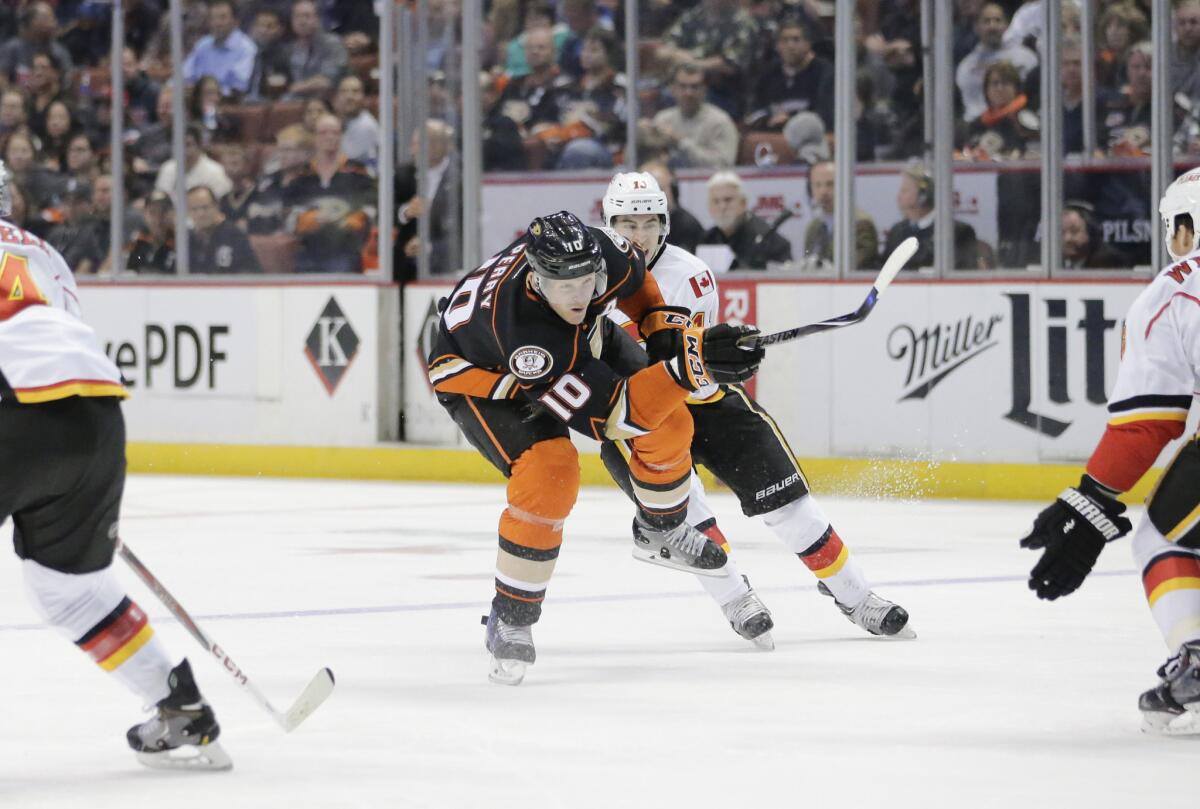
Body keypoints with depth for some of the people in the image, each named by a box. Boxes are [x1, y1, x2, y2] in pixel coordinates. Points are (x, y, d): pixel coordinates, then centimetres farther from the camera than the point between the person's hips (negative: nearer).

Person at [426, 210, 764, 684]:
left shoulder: (601, 251, -30)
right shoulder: (518, 320, -46)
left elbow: (632, 280, 1)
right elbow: (610, 414, -43)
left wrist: (663, 326, -11)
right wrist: (691, 365, -51)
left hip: (577, 344, 7)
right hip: (477, 372, -7)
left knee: (668, 422, -3)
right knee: (549, 474, -29)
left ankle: (660, 532, 28)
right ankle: (510, 620, -12)